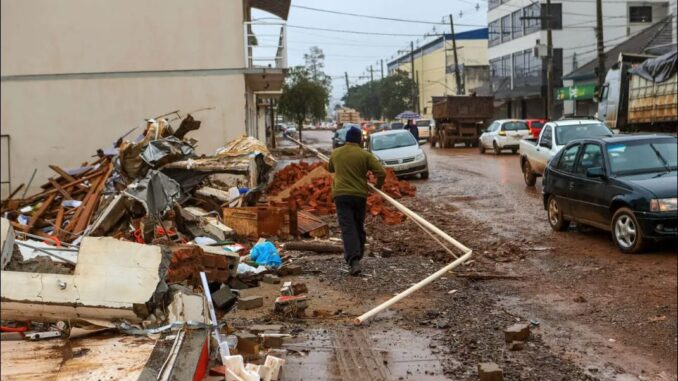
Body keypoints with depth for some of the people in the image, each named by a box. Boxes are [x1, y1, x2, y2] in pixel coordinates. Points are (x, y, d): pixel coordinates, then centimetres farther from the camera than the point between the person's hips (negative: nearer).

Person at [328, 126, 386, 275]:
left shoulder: (335, 153, 7)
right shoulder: (365, 155, -3)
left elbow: (331, 169, 25)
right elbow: (381, 173, -8)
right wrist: (378, 186, 9)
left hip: (341, 195, 0)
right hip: (360, 195, 0)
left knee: (348, 228, -8)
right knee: (359, 227, 16)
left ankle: (353, 261, -22)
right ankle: (357, 256, 27)